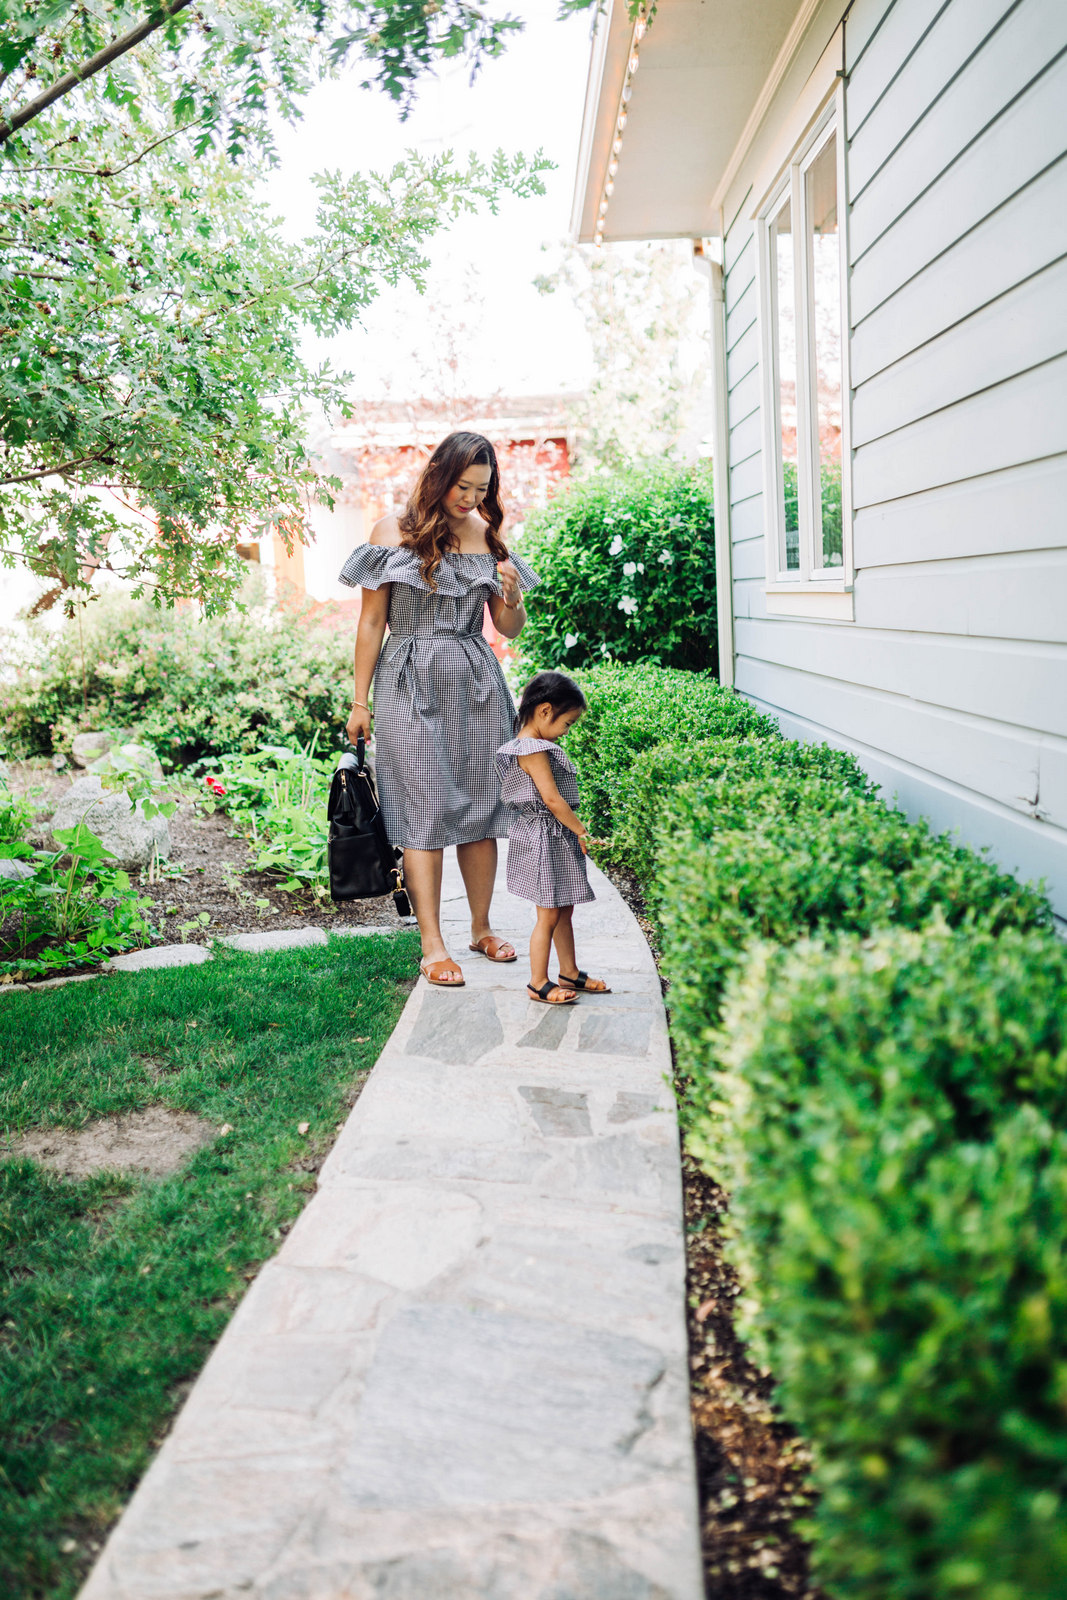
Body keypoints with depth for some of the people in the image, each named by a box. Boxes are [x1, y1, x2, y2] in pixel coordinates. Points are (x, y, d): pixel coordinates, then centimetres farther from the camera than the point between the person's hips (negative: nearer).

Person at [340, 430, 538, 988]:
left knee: (481, 806, 5)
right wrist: (360, 701, -2)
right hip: (411, 686, -3)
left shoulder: (487, 535, 10)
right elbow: (371, 623, 1)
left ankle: (481, 927, 20)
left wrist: (513, 595, -9)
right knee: (424, 810, -6)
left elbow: (510, 630, 13)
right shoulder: (393, 532, 1)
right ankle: (432, 945, -2)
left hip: (477, 687, 4)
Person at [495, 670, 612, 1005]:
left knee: (564, 910, 18)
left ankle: (570, 973, 30)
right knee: (549, 915, -2)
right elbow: (552, 799, -22)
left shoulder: (537, 747, 12)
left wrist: (576, 833, 14)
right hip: (543, 840, -10)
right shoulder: (533, 750, -19)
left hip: (557, 840, 10)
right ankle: (539, 983, 8)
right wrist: (582, 831, -14)